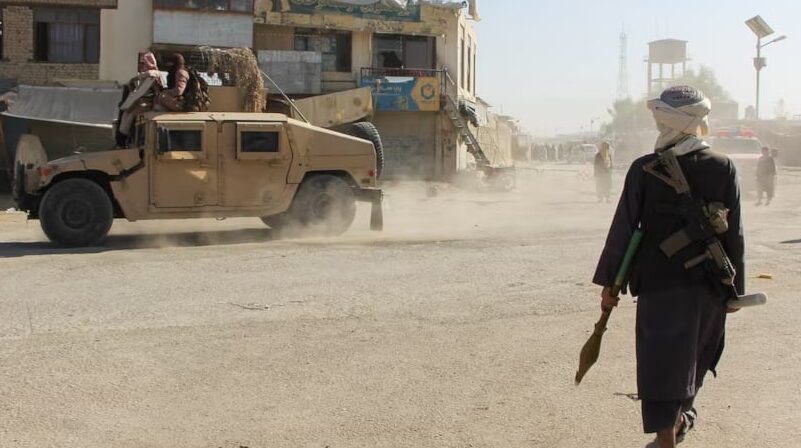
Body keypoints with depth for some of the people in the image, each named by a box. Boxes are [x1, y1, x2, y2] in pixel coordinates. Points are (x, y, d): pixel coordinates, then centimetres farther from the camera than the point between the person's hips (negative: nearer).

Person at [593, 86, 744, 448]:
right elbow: (734, 234, -1)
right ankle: (681, 417, 46)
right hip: (709, 285, 3)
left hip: (659, 283, -3)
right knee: (694, 358, 24)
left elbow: (623, 228, -7)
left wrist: (609, 282, 1)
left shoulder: (644, 169, -10)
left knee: (662, 363, 1)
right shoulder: (723, 168, -5)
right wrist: (735, 288, 8)